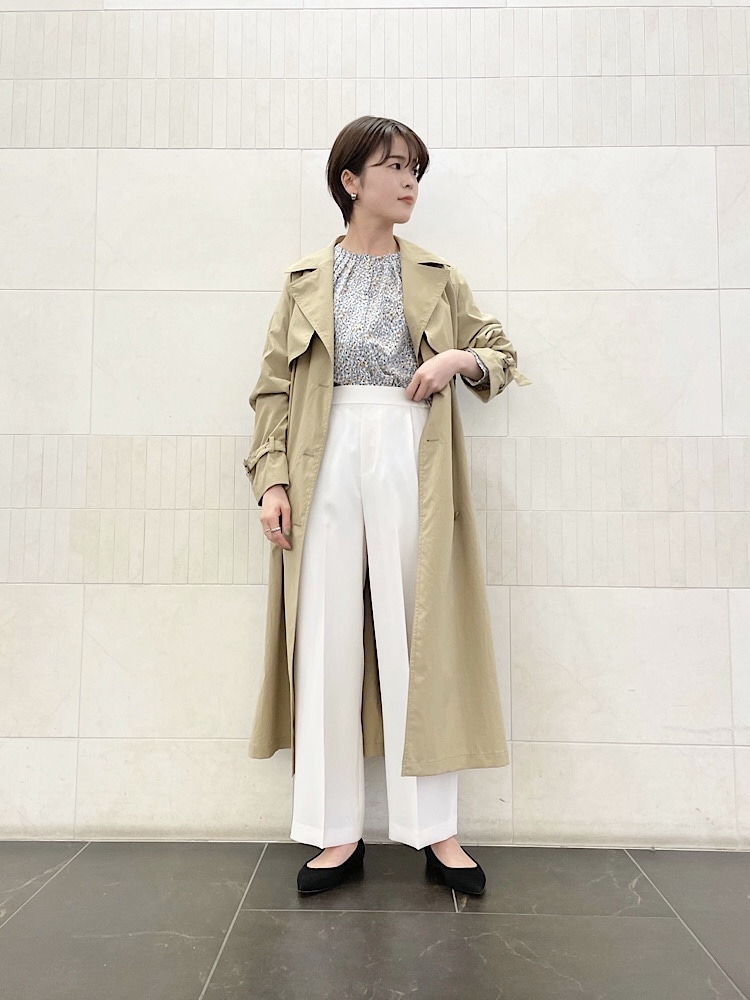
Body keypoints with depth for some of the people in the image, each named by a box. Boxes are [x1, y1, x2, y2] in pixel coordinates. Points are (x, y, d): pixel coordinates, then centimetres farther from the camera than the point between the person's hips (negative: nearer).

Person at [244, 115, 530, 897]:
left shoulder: (436, 277, 15)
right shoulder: (306, 280, 13)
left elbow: (503, 352, 19)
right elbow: (274, 387, 8)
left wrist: (460, 359, -3)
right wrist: (271, 478, -5)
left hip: (410, 454, 0)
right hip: (328, 458, 0)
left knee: (416, 636, -1)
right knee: (328, 641, -1)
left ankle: (434, 829, 9)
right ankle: (336, 832, 10)